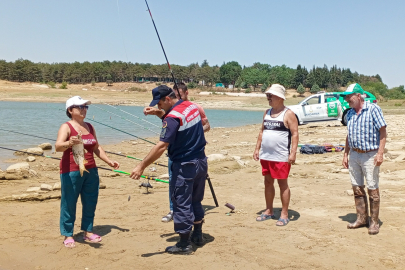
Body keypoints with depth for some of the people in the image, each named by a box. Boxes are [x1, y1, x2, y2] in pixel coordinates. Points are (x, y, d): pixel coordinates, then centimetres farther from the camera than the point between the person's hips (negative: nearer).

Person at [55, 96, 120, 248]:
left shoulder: (89, 127, 14)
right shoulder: (66, 127, -6)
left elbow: (96, 148, 23)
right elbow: (58, 146, -22)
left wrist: (108, 161, 16)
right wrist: (69, 143, -42)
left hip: (91, 171, 6)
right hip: (71, 172, -6)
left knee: (90, 202, 11)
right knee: (69, 203, 2)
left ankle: (87, 231, 25)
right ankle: (68, 235, 13)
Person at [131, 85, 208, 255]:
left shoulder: (173, 117, -21)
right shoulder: (192, 106, 4)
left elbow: (162, 146, -29)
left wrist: (141, 166, -29)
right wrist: (160, 114, 18)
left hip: (184, 166, -9)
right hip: (201, 162, 9)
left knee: (182, 204, 4)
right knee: (196, 201, 21)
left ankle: (184, 244, 14)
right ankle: (198, 236, 34)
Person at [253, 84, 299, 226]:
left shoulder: (288, 114, -7)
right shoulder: (267, 113, 13)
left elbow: (295, 134, -12)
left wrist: (293, 153, -20)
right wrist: (257, 148, 12)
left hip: (281, 157, -7)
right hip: (265, 156, 7)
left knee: (282, 183, 0)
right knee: (268, 182, 13)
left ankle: (284, 215, 9)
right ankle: (269, 211, 26)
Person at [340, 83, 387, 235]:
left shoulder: (373, 109, -8)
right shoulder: (350, 113, 11)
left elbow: (383, 132, -9)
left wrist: (380, 153, -16)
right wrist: (346, 155, 15)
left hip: (370, 155, -6)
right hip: (354, 154, 6)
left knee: (372, 189, 0)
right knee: (357, 188, 10)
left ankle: (374, 222, 11)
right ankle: (362, 218, 23)